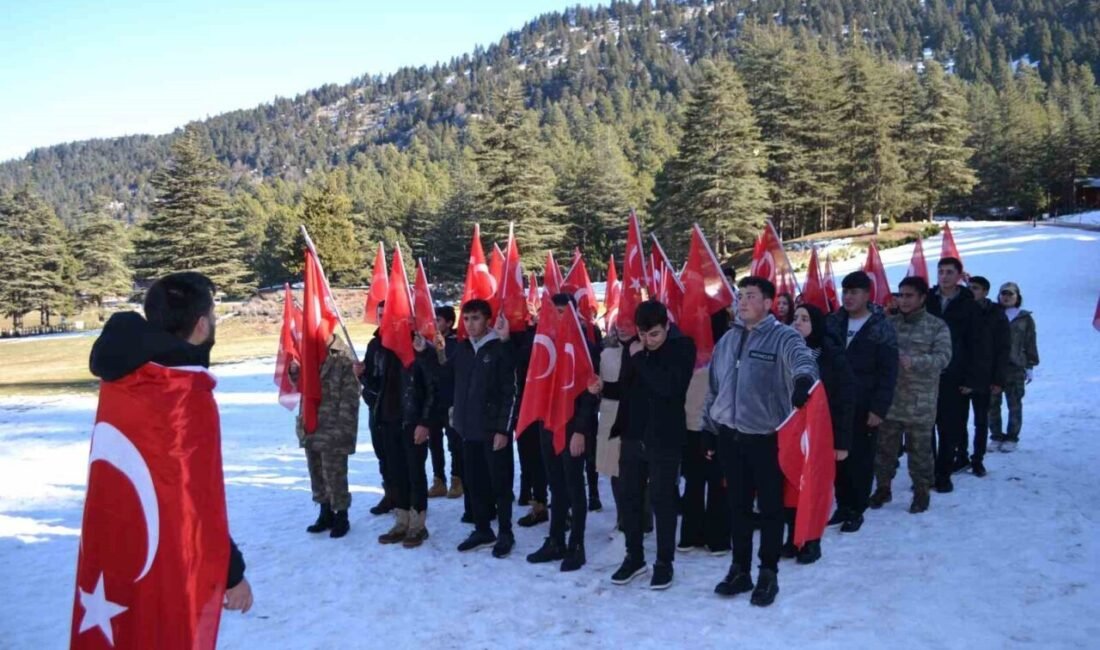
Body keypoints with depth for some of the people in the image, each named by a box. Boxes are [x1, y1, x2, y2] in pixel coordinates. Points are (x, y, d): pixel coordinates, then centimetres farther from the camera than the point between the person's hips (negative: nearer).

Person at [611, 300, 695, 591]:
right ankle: (634, 556, 25)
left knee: (662, 500, 3)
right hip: (633, 435, 5)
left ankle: (664, 563, 16)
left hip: (665, 438, -5)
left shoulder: (683, 347, -9)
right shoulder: (635, 347, 5)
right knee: (629, 497, 10)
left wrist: (640, 359, -18)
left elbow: (669, 386, -24)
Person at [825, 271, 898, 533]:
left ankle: (856, 510, 16)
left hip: (864, 407, -4)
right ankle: (843, 505, 23)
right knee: (837, 457, 10)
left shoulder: (881, 329, -5)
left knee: (860, 459, 4)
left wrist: (879, 408, -13)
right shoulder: (832, 322, 6)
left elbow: (888, 373, -8)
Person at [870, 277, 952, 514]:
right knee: (884, 447, 12)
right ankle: (883, 488, 27)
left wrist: (914, 362, -27)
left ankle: (921, 492, 22)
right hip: (888, 398, 3)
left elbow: (943, 356, -14)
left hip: (920, 402, -3)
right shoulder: (888, 323, 7)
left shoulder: (937, 326, -3)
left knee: (919, 450, 7)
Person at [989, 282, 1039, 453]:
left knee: (1015, 405, 4)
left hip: (1015, 369, -1)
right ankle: (997, 437, 15)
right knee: (992, 404, 5)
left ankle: (1012, 438, 13)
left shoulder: (1025, 318, 5)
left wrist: (1030, 366, 5)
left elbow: (1030, 344, 7)